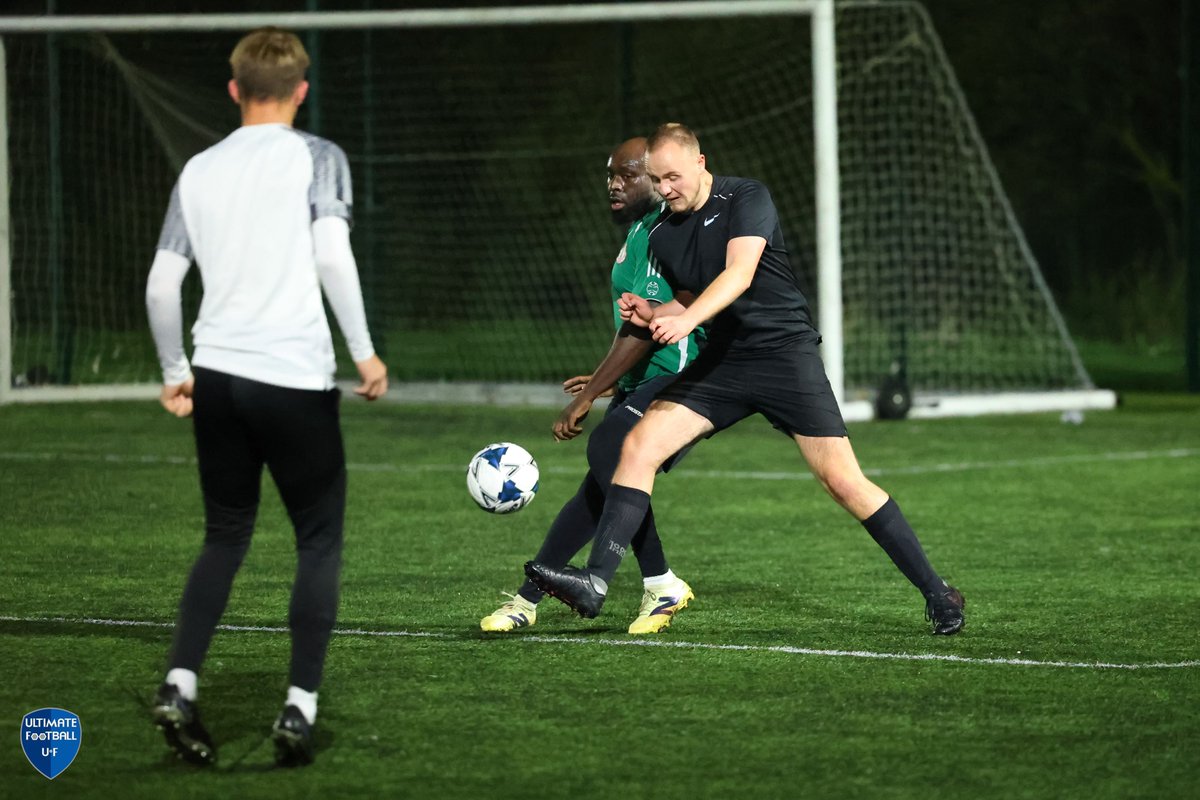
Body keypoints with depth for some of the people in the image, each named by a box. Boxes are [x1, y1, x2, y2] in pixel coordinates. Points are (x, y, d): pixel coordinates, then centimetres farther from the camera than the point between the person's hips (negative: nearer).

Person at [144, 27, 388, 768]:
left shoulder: (199, 171, 12)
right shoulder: (317, 159, -1)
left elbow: (162, 284, 12)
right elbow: (331, 254, -15)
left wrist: (176, 371, 23)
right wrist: (365, 351, -10)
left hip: (216, 375, 4)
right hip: (296, 379, -4)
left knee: (226, 538, 16)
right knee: (320, 542, 7)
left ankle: (180, 687, 1)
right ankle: (300, 709, 0)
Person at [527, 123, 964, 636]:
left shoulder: (746, 199, -9)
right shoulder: (662, 237, 10)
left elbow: (740, 272, -24)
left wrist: (685, 319, -39)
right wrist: (651, 314, 0)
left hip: (785, 350, -6)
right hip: (723, 362, 6)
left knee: (842, 481, -10)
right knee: (639, 444, -13)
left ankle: (936, 593, 1)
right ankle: (595, 583, -17)